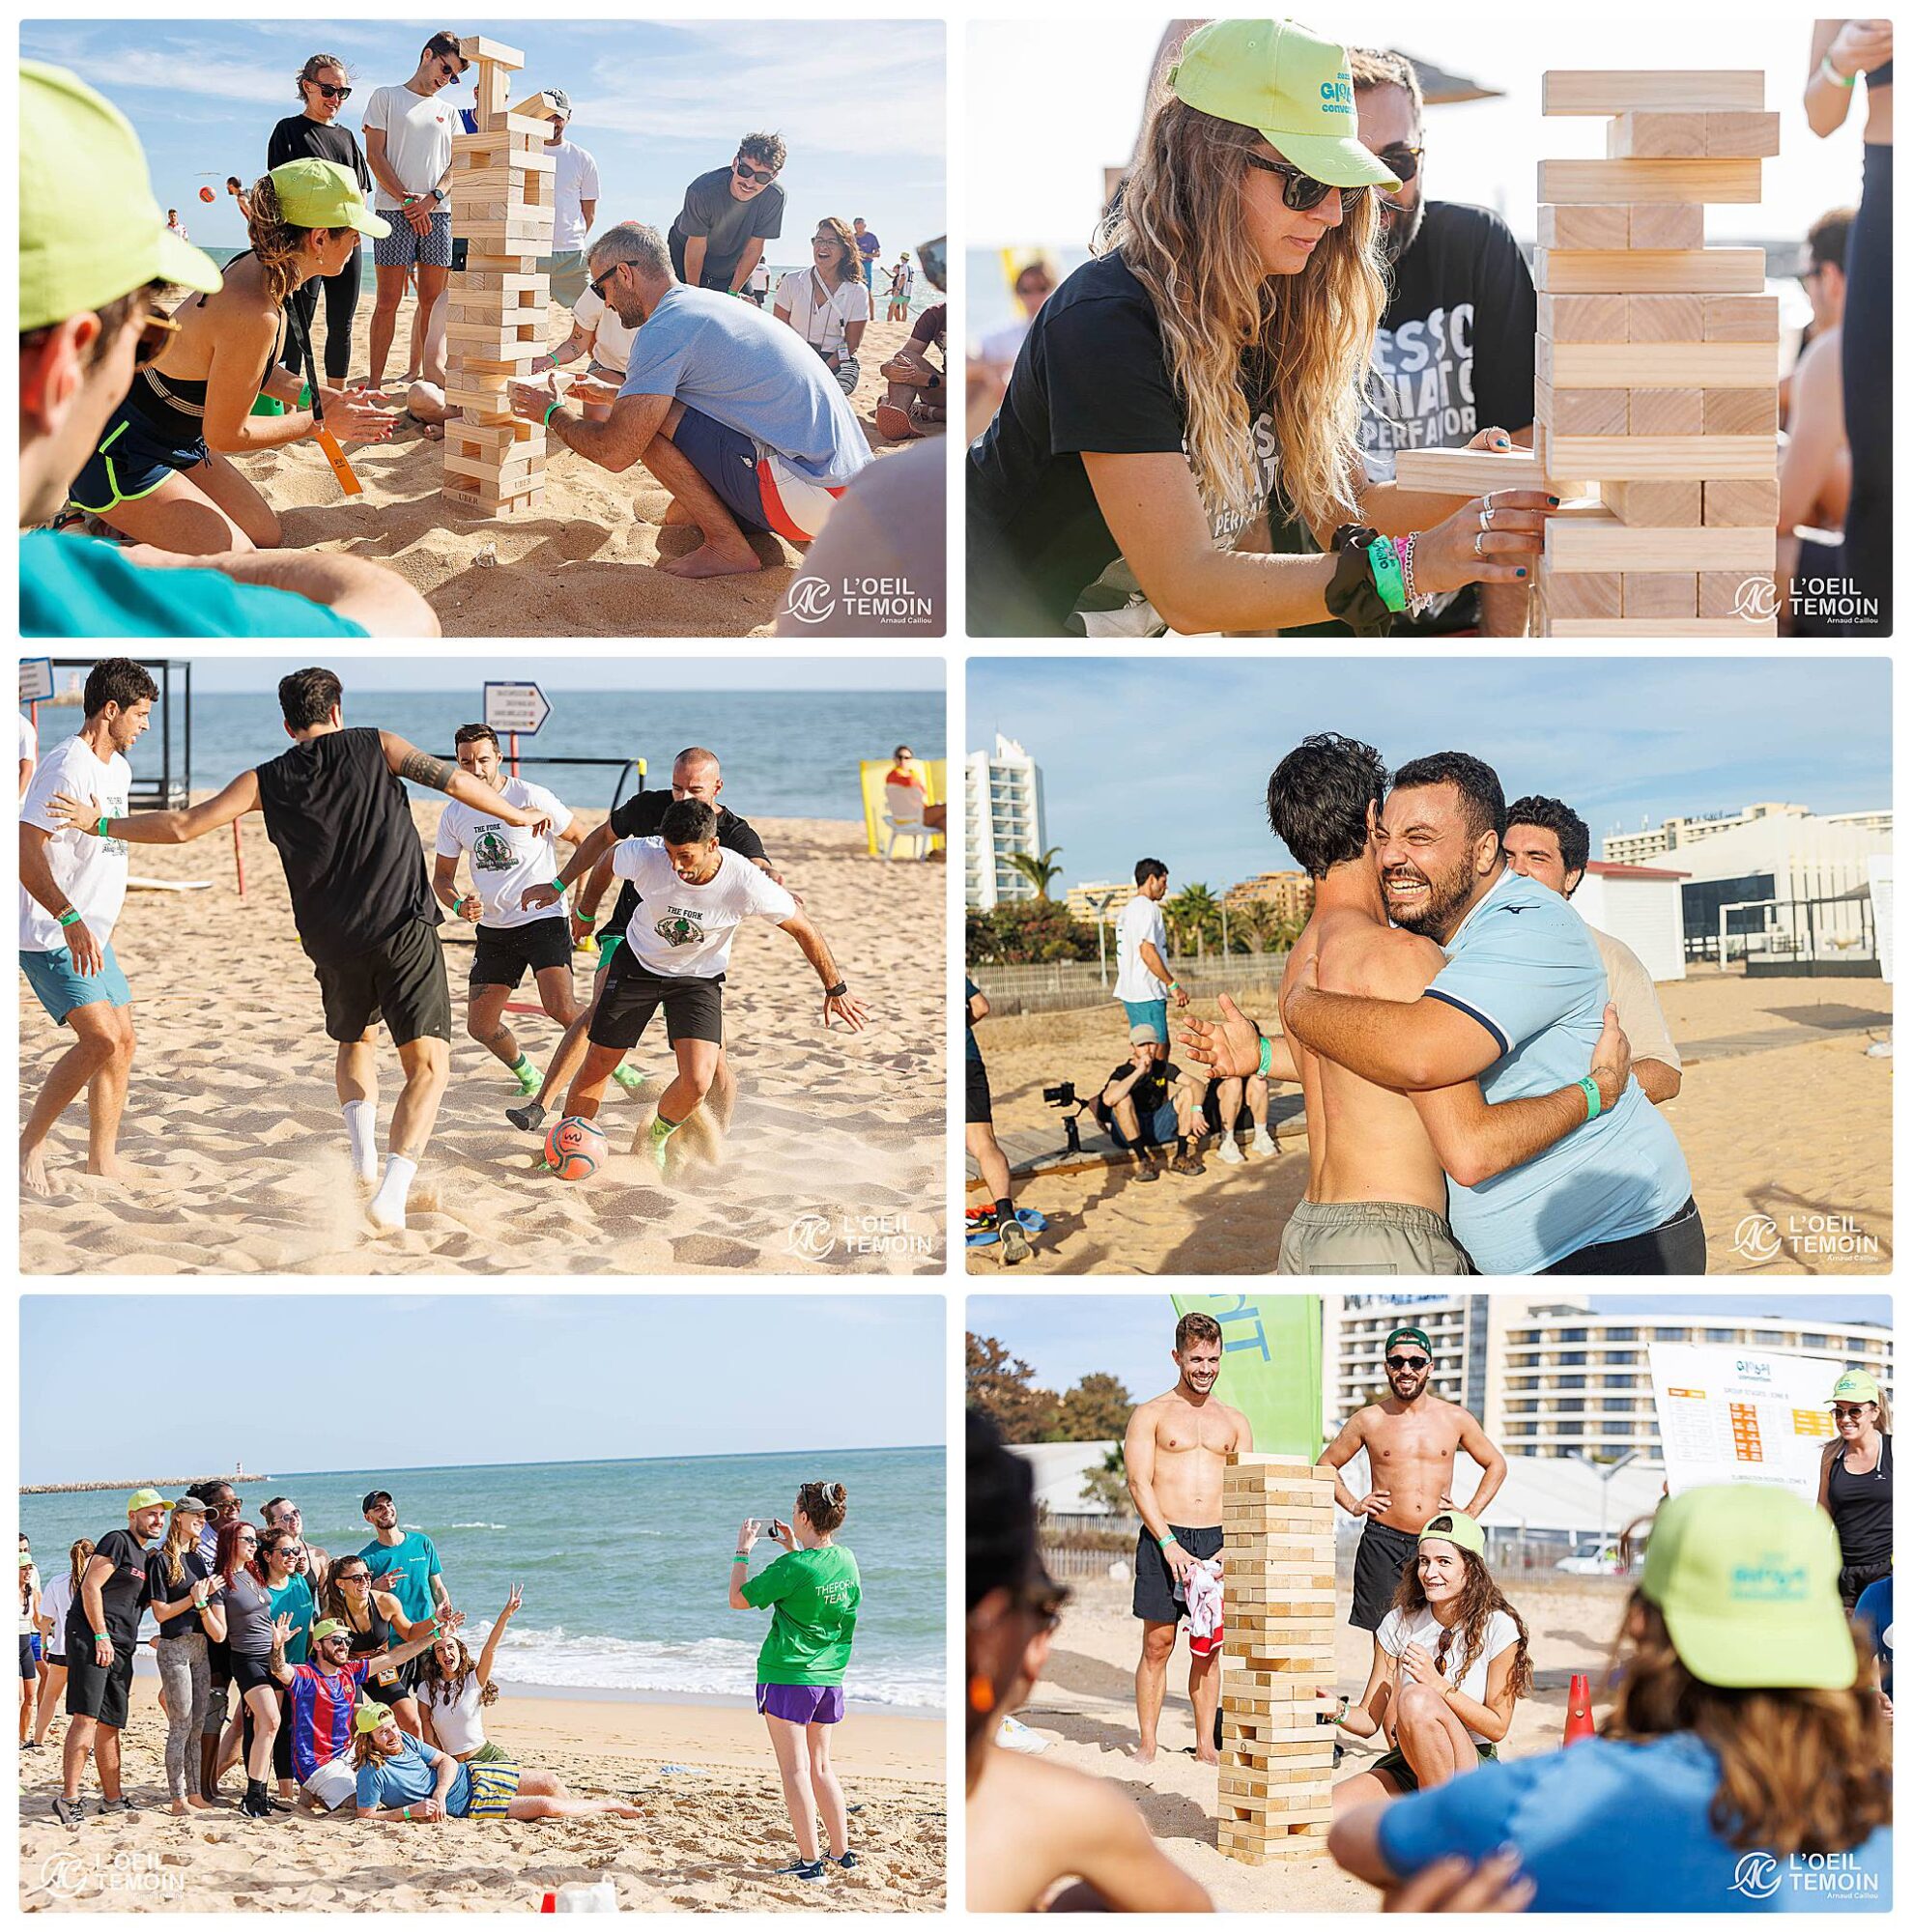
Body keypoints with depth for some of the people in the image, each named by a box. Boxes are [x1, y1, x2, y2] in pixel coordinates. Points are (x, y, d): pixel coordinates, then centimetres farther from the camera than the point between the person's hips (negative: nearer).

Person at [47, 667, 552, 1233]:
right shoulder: (376, 746, 5)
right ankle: (392, 1193, -20)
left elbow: (183, 826, 4)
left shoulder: (266, 781, 8)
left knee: (354, 1041, 30)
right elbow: (453, 780, 4)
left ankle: (361, 1149, 7)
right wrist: (515, 814, 20)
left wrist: (100, 824, 16)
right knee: (427, 1065, -1)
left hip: (333, 945, 3)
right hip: (405, 931, -3)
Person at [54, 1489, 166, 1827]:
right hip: (90, 1637, -9)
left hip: (120, 1647, 9)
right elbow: (90, 1587, -11)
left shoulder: (147, 1557, 22)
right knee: (86, 1717, -16)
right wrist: (101, 1636, -16)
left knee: (110, 1724, 12)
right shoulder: (117, 1541, -4)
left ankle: (112, 1798, 16)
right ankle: (69, 1798, -21)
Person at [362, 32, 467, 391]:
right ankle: (375, 382, -7)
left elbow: (456, 163, 12)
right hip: (395, 211, -4)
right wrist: (407, 199, -10)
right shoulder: (386, 97, 9)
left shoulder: (447, 113, 21)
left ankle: (418, 371, 6)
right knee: (388, 300, -7)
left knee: (432, 301, 0)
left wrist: (433, 197, -8)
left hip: (438, 213, 4)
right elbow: (375, 155, 0)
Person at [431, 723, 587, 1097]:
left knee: (561, 1008, -25)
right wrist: (459, 906, -11)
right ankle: (528, 1076, 32)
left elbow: (583, 842, -2)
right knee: (480, 1026, 5)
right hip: (493, 929, 5)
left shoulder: (532, 798, -11)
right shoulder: (454, 814, 3)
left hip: (543, 920, -5)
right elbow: (441, 877, 12)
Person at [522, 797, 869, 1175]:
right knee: (598, 1065, 5)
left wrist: (835, 988, -7)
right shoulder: (645, 855, -29)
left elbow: (804, 931, -16)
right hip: (637, 963, 1)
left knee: (697, 1081, -17)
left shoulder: (745, 882, -31)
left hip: (699, 978, -1)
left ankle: (656, 1139, 15)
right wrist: (559, 885, 5)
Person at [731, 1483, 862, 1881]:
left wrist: (743, 1550, 0)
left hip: (788, 1676, -7)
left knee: (795, 1769, -1)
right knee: (820, 1765, 18)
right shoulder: (846, 1561, 3)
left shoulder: (793, 1567, -18)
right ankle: (840, 1852, 22)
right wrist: (793, 1549, 25)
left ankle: (811, 1861, -1)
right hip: (828, 1676, 7)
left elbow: (738, 1599, -9)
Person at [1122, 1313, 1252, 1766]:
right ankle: (1146, 1743, 2)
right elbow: (1138, 1483, -4)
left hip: (1217, 1541, 3)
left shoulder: (1235, 1422, 15)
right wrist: (1169, 1544, -14)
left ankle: (1206, 1744, 9)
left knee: (1209, 1646, 4)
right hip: (1163, 1538, -3)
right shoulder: (1151, 1414, 5)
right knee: (1158, 1643, -3)